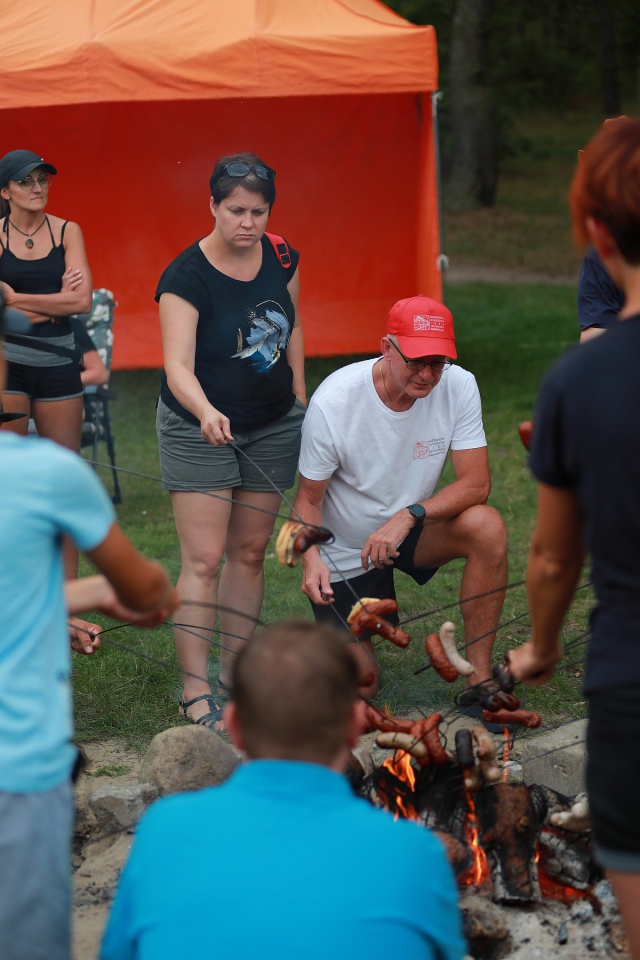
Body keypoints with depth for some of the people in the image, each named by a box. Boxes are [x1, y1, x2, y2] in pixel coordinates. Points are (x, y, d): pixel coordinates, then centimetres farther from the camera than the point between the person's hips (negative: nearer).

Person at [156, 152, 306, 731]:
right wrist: (206, 412, -47)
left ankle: (234, 675, 21)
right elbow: (178, 366, -29)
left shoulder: (281, 257, -3)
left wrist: (300, 400, 13)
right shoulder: (186, 277, -20)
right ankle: (195, 692, -6)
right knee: (204, 560, -9)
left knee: (250, 552, 10)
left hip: (273, 427, 5)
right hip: (200, 429, -5)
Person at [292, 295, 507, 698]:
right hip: (345, 551, -2)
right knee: (360, 686, -4)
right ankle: (330, 626, 32)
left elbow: (476, 484, -19)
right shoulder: (332, 402, -24)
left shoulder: (459, 386, -19)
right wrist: (311, 558, -34)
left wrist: (408, 516, -35)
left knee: (488, 526, -29)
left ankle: (480, 679, -19)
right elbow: (308, 499, -15)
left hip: (411, 530, 2)